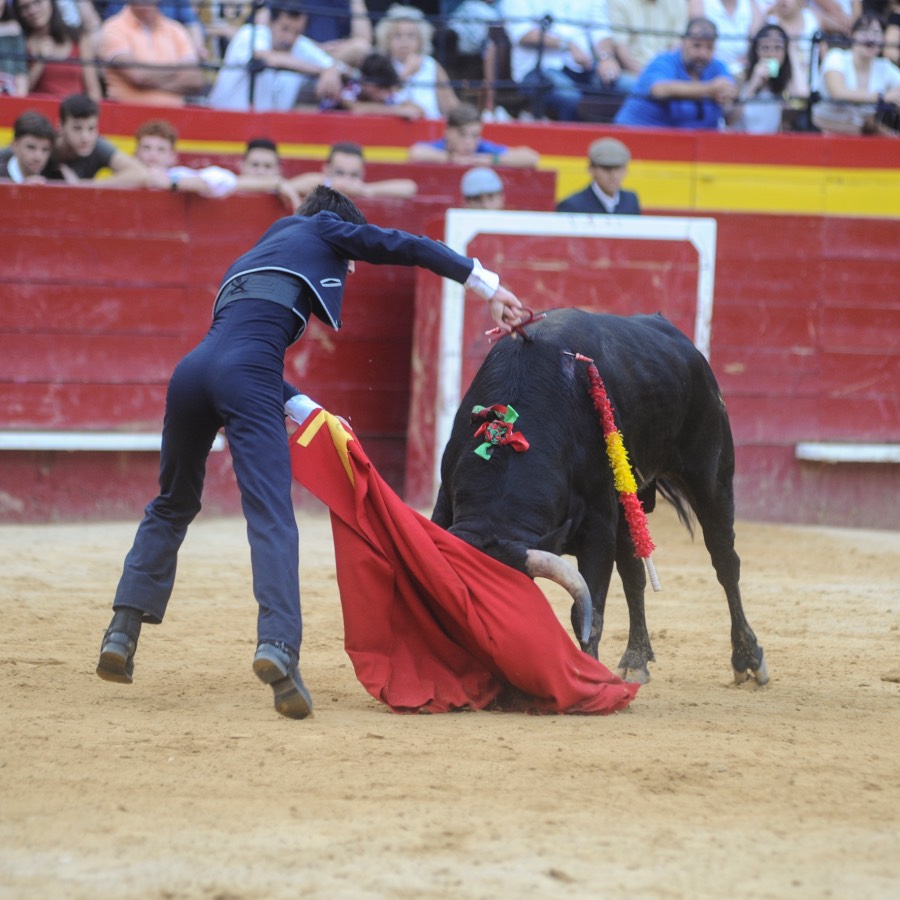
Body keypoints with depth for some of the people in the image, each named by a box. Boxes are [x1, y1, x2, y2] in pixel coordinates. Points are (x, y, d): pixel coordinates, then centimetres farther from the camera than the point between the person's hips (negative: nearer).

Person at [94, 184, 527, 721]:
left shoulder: (250, 260, 38)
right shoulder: (323, 230, 23)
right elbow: (410, 249, 18)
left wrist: (308, 412, 25)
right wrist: (489, 287, 24)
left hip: (195, 371, 6)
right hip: (245, 375, -6)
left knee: (174, 505, 24)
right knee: (271, 513, -14)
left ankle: (122, 635, 17)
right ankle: (278, 645, -33)